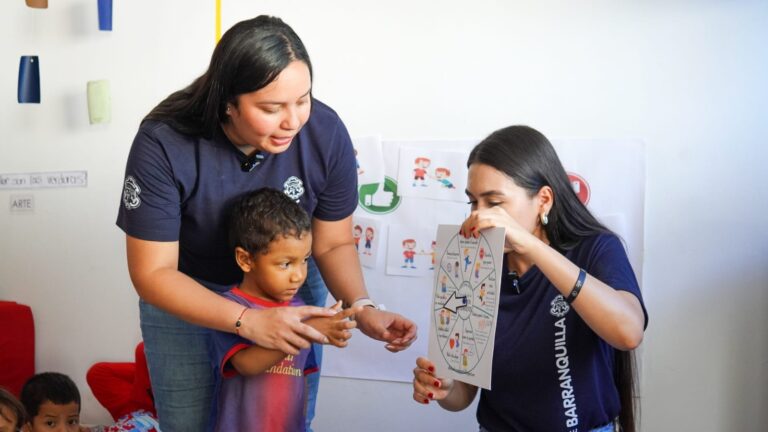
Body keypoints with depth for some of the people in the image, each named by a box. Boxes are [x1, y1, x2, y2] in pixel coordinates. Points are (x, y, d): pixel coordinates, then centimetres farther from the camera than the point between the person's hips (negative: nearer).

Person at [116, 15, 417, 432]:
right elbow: (152, 273, -25)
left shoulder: (325, 132, -23)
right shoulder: (163, 145, -30)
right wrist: (249, 321, -38)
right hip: (183, 294, -1)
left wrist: (361, 306, -28)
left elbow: (333, 244, -9)